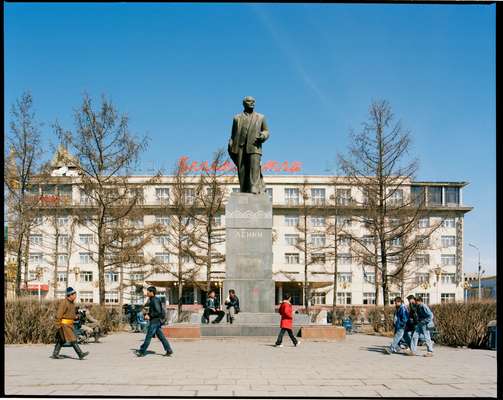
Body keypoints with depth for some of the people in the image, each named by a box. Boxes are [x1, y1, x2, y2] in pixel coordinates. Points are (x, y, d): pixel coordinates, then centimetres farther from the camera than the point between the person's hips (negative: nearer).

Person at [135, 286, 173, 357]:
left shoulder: (155, 300, -15)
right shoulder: (152, 300, 16)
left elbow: (158, 312, -21)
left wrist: (150, 316, -16)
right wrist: (148, 315, 9)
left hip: (155, 321, -10)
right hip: (155, 321, 10)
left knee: (148, 336, -4)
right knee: (161, 336, 8)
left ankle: (142, 352, 2)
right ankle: (169, 350, 8)